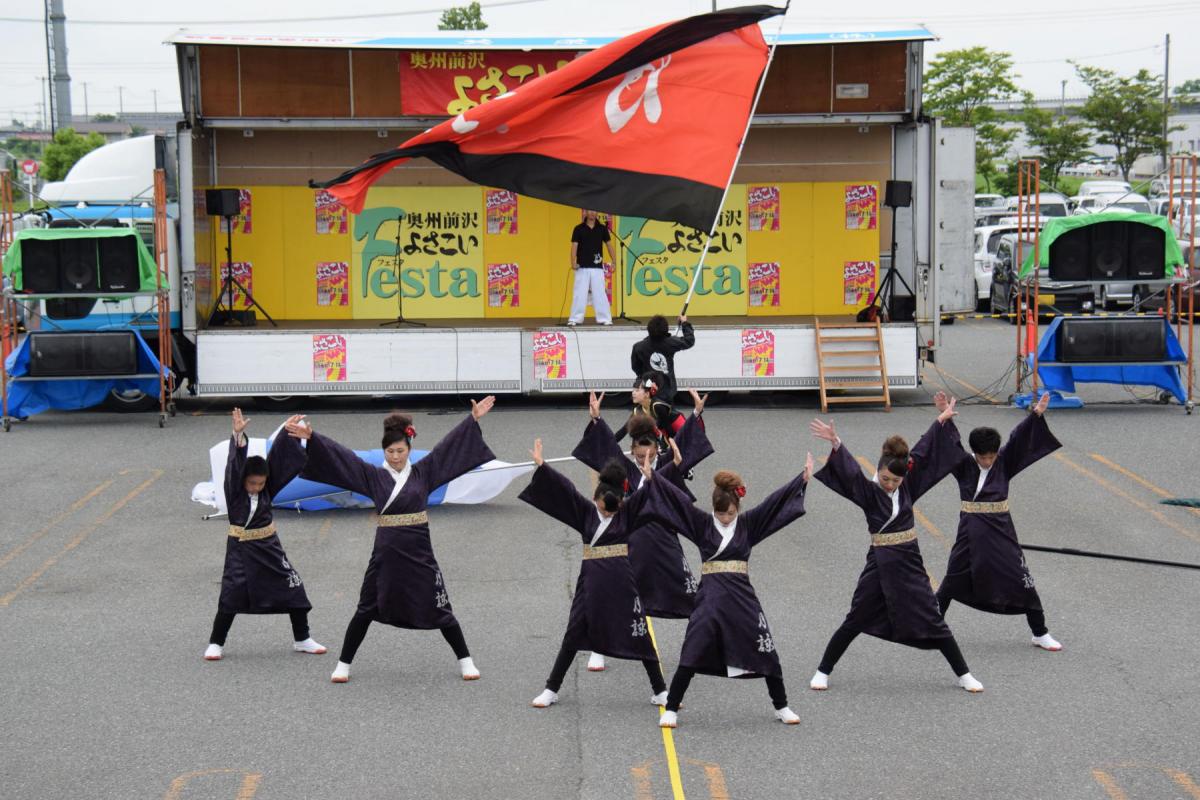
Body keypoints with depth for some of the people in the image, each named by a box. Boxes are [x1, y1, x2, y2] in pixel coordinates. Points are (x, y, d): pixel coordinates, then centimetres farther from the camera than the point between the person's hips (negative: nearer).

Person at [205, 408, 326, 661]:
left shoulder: (267, 488, -1)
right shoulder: (234, 490, -11)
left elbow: (278, 457, -2)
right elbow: (235, 465, -26)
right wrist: (238, 436, -40)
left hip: (269, 545, 4)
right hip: (241, 548, -4)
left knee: (293, 587, 3)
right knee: (232, 594, -7)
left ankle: (301, 640, 17)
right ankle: (216, 644, 8)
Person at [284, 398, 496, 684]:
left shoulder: (423, 472, 3)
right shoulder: (374, 476, 1)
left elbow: (449, 446, 3)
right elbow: (341, 456, -4)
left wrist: (474, 419, 0)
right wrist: (312, 437, -12)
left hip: (419, 550, 0)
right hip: (386, 551, 0)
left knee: (439, 609, 5)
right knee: (366, 609, 7)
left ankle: (465, 661, 16)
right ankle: (343, 664, 18)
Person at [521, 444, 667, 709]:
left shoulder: (628, 512, -1)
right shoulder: (585, 511, 2)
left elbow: (645, 495, -13)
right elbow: (563, 488, -3)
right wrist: (541, 465, -9)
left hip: (621, 582, -1)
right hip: (591, 582, 2)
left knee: (639, 636, 2)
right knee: (573, 636, 8)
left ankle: (659, 691, 12)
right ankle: (551, 690, 16)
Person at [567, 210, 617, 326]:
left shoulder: (602, 228, 6)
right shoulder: (579, 229, 1)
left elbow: (609, 244, 9)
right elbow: (574, 246, -3)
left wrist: (614, 261, 1)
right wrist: (573, 262, -16)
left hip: (597, 267, 1)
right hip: (582, 267, -1)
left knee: (600, 293, 2)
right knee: (580, 293, 0)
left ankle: (604, 318, 7)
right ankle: (575, 319, 4)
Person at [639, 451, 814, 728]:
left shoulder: (748, 524, 5)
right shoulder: (702, 524, 2)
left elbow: (775, 501, 0)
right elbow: (678, 498, -5)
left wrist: (803, 479, -5)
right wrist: (651, 478, -11)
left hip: (742, 596, 2)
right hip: (710, 596, -2)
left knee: (766, 652, 5)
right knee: (691, 655, -7)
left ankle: (781, 707, 21)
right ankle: (671, 709, 2)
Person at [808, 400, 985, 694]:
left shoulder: (907, 486, 1)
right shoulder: (868, 492, -9)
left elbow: (922, 452, 6)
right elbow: (851, 473, -26)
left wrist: (942, 420, 9)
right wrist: (836, 445, -44)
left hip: (909, 562, 3)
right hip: (880, 563, -3)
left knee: (932, 620, 5)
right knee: (855, 622, 4)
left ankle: (963, 675, 14)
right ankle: (823, 672, 16)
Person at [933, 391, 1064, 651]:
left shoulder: (1004, 464, 1)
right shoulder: (964, 466, -2)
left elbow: (1018, 440, -10)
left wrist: (1036, 415, -22)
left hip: (1001, 531, 0)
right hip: (971, 532, 0)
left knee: (1022, 580, 0)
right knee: (953, 581, 9)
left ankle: (1040, 634, 11)